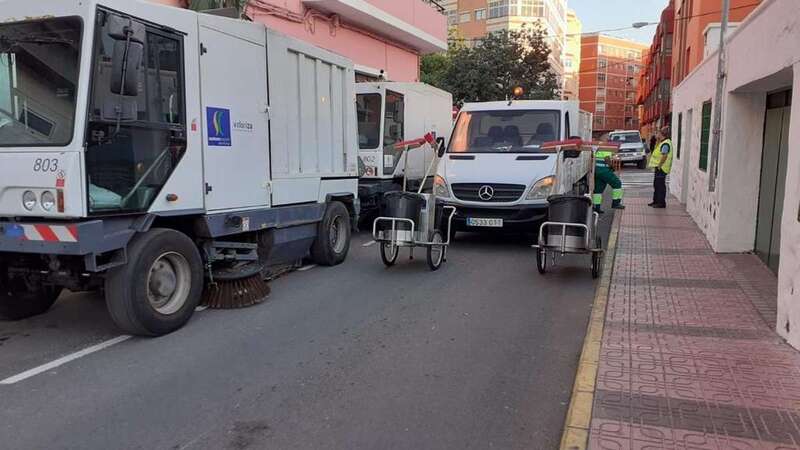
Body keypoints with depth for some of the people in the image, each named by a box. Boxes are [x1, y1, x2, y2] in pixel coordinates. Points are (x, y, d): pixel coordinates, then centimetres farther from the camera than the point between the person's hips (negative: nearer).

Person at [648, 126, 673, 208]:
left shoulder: (665, 144, -18)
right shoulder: (662, 142, 15)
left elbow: (664, 156, -24)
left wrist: (659, 166, -21)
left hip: (661, 168, -11)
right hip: (659, 168, 11)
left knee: (660, 185, -5)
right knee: (656, 184, 17)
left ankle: (661, 203, -1)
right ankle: (656, 201, 27)